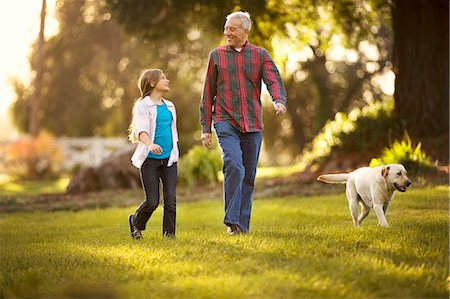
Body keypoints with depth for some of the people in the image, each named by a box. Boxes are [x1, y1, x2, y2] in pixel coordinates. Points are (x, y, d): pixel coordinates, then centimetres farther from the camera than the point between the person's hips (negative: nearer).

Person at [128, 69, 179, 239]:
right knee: (152, 201, -2)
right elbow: (141, 130, -20)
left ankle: (169, 234, 6)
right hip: (150, 160, -5)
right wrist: (150, 144, -38)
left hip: (169, 159, 5)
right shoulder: (143, 106, -6)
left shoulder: (169, 106, 14)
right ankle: (136, 222, 25)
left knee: (171, 199, -3)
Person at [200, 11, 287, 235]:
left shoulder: (260, 55, 7)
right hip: (226, 122, -2)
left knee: (248, 175, 5)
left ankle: (243, 224, 15)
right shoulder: (217, 55, 8)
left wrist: (279, 101, -30)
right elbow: (208, 93, 10)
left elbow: (274, 81, -7)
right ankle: (232, 221, -20)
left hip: (252, 124, 2)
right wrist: (205, 128, 5)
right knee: (234, 165, -22)